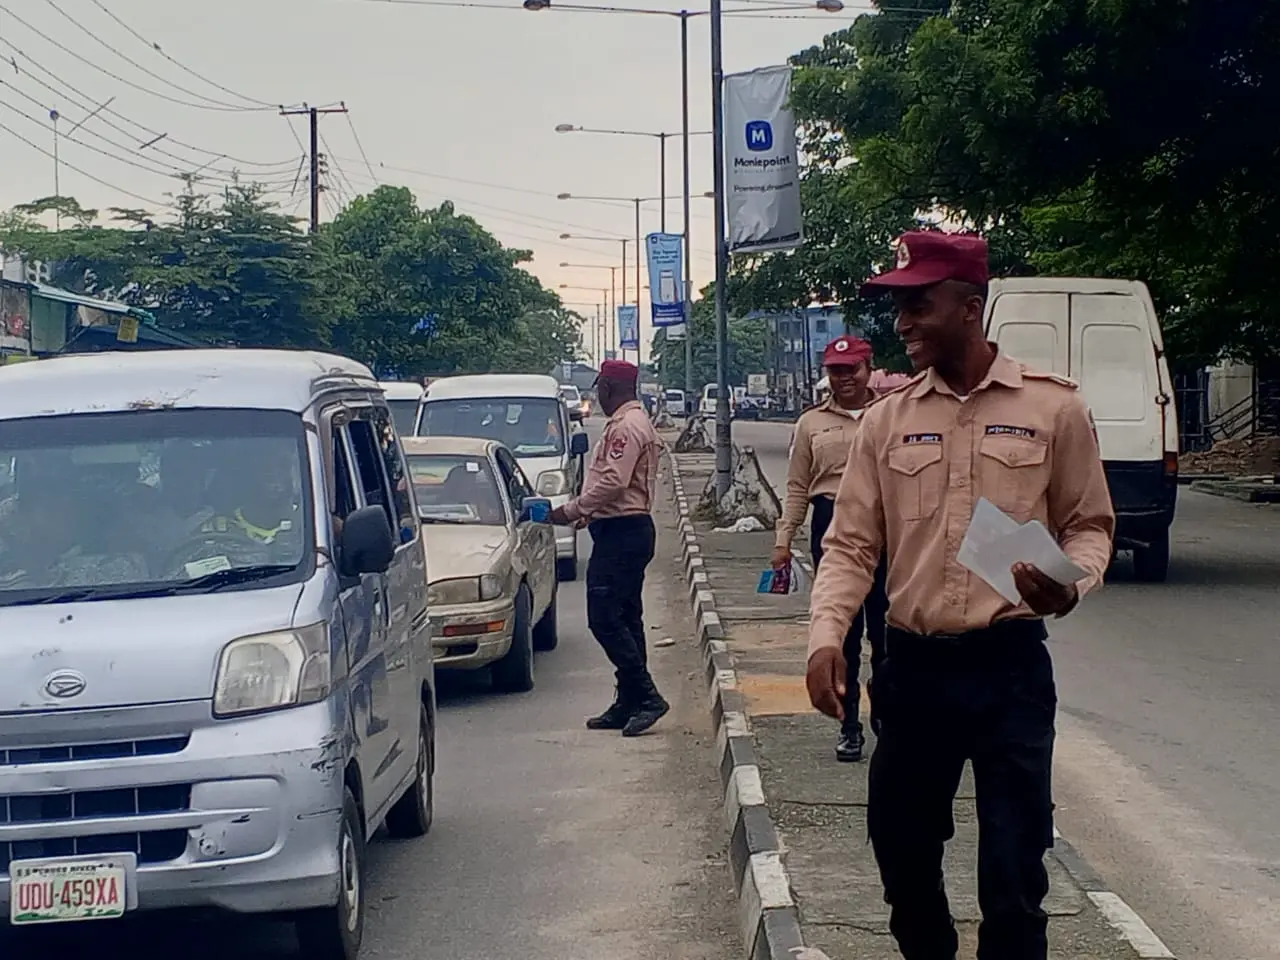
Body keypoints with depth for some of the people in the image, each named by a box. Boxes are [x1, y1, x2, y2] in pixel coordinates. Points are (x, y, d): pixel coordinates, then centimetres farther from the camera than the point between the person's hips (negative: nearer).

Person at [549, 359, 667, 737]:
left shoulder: (625, 426, -16)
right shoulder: (633, 423, 18)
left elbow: (613, 483, -24)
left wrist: (571, 511, -17)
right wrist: (589, 511, 16)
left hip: (620, 532, -11)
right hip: (630, 528, 11)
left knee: (604, 617, -12)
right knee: (625, 618, 11)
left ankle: (646, 697, -13)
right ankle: (629, 704, 15)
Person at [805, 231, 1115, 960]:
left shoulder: (1053, 407, -2)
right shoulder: (887, 418, 5)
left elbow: (1090, 524, 5)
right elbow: (852, 543, 4)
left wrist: (1071, 586, -17)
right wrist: (827, 637, -11)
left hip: (1010, 663, -3)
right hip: (913, 665, 3)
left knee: (1013, 872, -1)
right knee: (901, 849, 14)